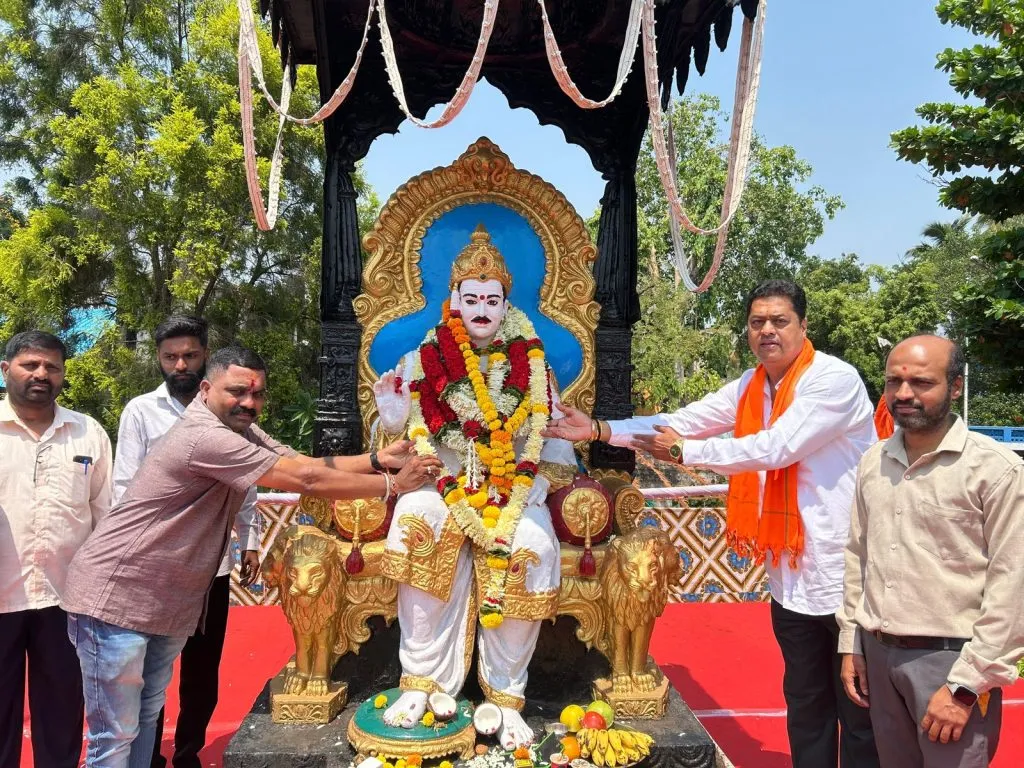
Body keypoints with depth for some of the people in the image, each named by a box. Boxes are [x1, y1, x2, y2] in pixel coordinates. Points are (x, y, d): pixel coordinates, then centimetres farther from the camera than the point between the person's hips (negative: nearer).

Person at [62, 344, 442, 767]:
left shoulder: (239, 428, 5)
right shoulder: (205, 436, -26)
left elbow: (306, 463, -2)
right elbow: (307, 480, -26)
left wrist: (377, 459, -12)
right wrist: (393, 484, -19)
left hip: (169, 601, 10)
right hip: (117, 594, -9)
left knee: (146, 717, 20)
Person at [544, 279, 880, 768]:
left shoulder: (836, 379, -16)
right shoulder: (751, 386, 6)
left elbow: (776, 448, -23)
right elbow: (684, 420, 3)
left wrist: (685, 452, -16)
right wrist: (599, 429, -3)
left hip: (849, 581, -6)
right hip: (791, 582, 7)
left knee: (860, 717, 8)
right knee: (805, 708, 20)